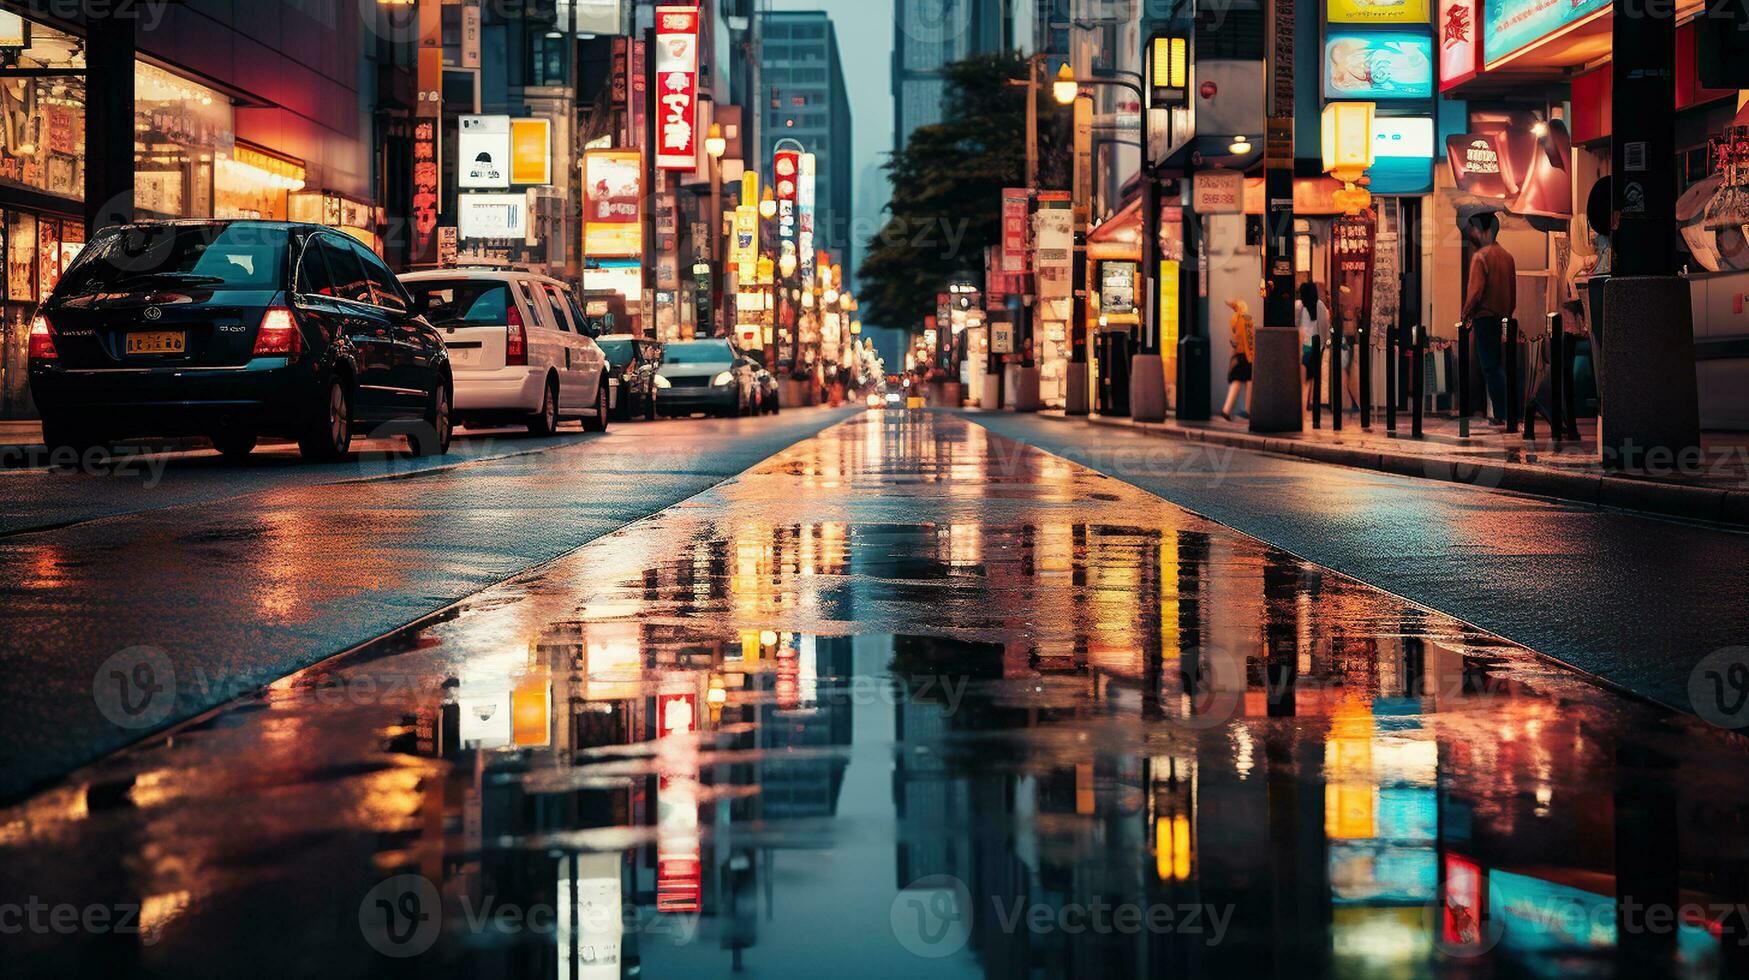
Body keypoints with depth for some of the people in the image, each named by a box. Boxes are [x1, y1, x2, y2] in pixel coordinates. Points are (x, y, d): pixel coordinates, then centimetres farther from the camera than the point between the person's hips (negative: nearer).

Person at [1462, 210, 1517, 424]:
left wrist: (1466, 314, -7)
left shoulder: (1480, 256, -12)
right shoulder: (1507, 256, 9)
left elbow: (1476, 291, -17)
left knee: (1490, 366, -4)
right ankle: (1500, 411, 14)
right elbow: (1513, 291, 13)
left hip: (1484, 317, -7)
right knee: (1498, 364, 14)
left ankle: (1499, 414, -5)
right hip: (1502, 316, 7)